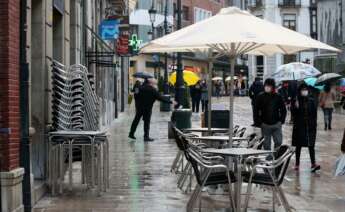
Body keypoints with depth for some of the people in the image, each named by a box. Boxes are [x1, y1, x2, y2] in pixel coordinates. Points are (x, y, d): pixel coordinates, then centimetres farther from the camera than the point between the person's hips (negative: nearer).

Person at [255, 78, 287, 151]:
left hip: (276, 124, 1)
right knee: (266, 144, 4)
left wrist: (281, 120, 1)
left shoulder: (278, 97, 2)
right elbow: (256, 111, 2)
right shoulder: (260, 97, -1)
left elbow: (283, 110, 10)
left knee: (278, 142, -4)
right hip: (265, 125, -1)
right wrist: (259, 122, -5)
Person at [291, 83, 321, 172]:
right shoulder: (296, 101, -2)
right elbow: (293, 113, -5)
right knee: (298, 146, 8)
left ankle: (313, 164, -7)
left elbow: (315, 114, 5)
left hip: (310, 126, 1)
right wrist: (295, 107, -23)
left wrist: (314, 125, 0)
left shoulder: (311, 101, 3)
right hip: (299, 126, -1)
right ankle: (297, 164, 15)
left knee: (311, 145, -4)